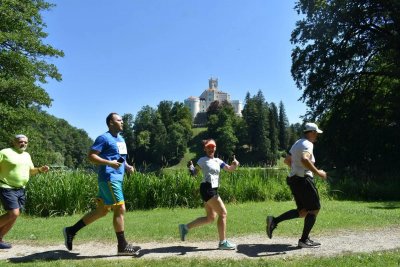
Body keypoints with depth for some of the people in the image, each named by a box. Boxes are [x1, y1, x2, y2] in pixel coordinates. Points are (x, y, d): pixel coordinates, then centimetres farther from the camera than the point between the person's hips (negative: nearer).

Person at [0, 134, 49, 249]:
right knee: (13, 213, -17)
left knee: (14, 216, 6)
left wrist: (40, 169, 4)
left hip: (20, 190, 7)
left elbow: (31, 171, 22)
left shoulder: (27, 155, 15)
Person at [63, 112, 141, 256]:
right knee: (120, 209, -6)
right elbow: (91, 156, -15)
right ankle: (123, 246, 4)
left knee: (102, 211, 12)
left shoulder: (121, 139, 19)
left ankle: (71, 230, 23)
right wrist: (109, 163, -24)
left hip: (117, 178, 10)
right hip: (109, 178, -10)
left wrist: (127, 166, 10)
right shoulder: (104, 138, -9)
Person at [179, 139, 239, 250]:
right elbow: (195, 172, -7)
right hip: (207, 189, -8)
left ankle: (185, 227, 18)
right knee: (223, 213, -8)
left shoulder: (218, 161, 16)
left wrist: (235, 164, -13)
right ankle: (223, 242, 0)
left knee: (210, 217, 12)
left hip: (213, 190, 8)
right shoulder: (202, 160, -2)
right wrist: (191, 168, -28)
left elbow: (230, 169, 9)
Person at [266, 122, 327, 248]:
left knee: (303, 211, 14)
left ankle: (274, 221, 5)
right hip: (304, 180, -9)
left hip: (294, 179, 10)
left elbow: (287, 160, 26)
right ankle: (304, 240, 5)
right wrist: (317, 172, -24)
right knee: (314, 209, 3)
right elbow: (304, 159, -32)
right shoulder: (307, 144, -12)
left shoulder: (297, 143, 18)